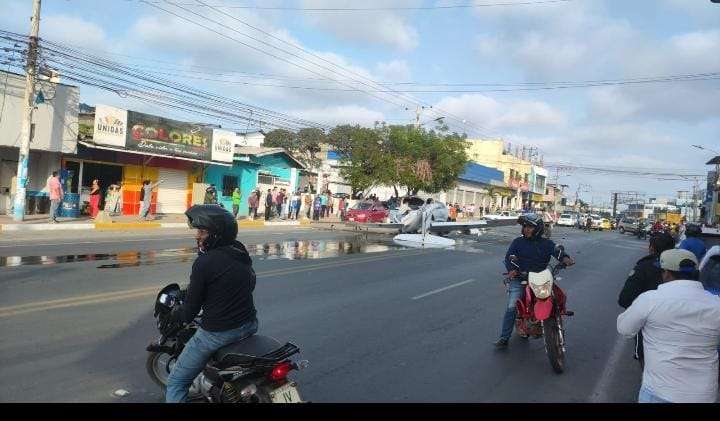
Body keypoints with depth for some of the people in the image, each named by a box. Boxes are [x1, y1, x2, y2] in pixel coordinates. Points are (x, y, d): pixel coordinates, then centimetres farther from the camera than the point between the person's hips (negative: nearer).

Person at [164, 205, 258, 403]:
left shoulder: (204, 262, -18)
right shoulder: (242, 254, 3)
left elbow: (190, 312, -12)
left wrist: (172, 315, 8)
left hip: (217, 333, -8)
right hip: (250, 325, 8)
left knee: (176, 383, 8)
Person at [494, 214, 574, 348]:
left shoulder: (547, 243, 9)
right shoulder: (518, 242, 6)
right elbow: (509, 256, -5)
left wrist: (565, 258, -33)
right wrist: (512, 269, -26)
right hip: (519, 278, -2)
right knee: (511, 307, -13)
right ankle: (504, 338, -8)